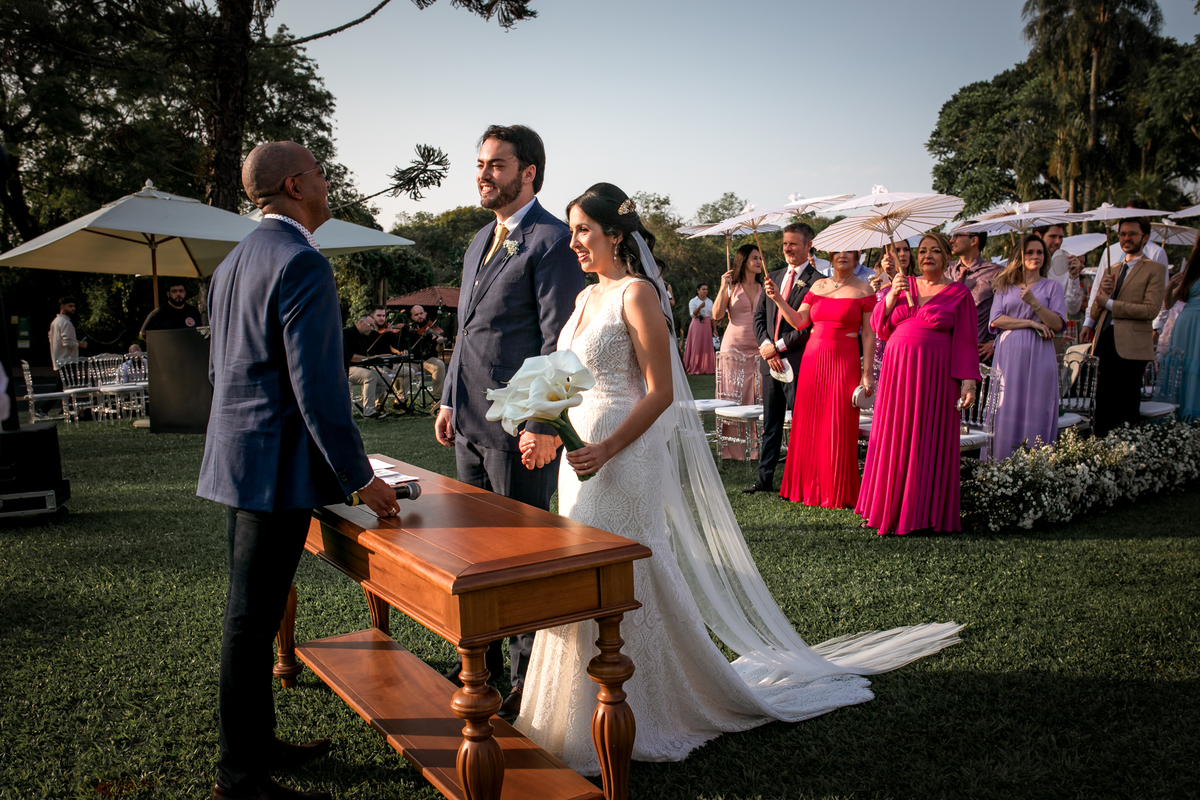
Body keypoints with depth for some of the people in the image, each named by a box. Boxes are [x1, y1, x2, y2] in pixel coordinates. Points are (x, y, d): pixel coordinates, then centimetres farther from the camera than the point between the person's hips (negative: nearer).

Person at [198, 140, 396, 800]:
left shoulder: (232, 262, 15)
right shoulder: (302, 263, -16)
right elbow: (316, 385, -22)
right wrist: (359, 478, -16)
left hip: (237, 461, 10)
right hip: (278, 467, -10)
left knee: (251, 614, 17)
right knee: (252, 621, -1)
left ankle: (257, 742, 31)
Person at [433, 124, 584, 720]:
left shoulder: (552, 241, -11)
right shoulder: (481, 239, 17)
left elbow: (559, 342, -16)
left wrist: (543, 424, -20)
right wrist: (449, 401, 19)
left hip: (519, 426, -8)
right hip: (470, 422, 9)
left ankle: (530, 676, 16)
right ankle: (482, 654, 32)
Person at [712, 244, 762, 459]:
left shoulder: (764, 288, 10)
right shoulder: (731, 287, 4)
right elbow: (717, 315, -6)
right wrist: (723, 287, -12)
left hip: (759, 349, 2)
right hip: (734, 348, -2)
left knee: (759, 398, -2)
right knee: (734, 399, 1)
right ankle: (735, 448, 7)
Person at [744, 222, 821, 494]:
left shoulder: (816, 281, -8)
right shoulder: (773, 277, 15)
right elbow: (759, 316, 12)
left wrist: (778, 346, -12)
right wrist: (766, 347, -3)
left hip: (798, 361, -7)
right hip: (770, 359, 7)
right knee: (770, 424, 12)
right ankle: (765, 478, 20)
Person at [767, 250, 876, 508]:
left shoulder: (863, 290, 0)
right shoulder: (818, 286, 13)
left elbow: (868, 334, -4)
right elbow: (799, 321, 8)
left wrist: (867, 372, -9)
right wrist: (777, 299, -4)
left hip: (844, 361, -4)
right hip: (813, 359, 4)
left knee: (838, 427, -2)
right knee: (809, 423, 5)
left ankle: (838, 493, 8)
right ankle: (810, 487, 17)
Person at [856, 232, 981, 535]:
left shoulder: (959, 293, 4)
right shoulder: (903, 285, 14)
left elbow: (966, 341, 0)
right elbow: (879, 326, 11)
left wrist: (968, 380, -9)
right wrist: (892, 296, -5)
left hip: (935, 374, -3)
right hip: (897, 370, 3)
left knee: (927, 440, 0)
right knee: (892, 438, 5)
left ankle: (923, 512, 8)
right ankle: (886, 507, 15)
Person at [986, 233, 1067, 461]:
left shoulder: (1052, 286, 11)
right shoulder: (1005, 286, 14)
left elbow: (1058, 323, 0)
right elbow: (995, 320, 1)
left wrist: (1034, 302, -13)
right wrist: (1031, 323, -7)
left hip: (1039, 357, -1)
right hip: (1008, 356, 1)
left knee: (1035, 413, -3)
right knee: (1006, 411, -2)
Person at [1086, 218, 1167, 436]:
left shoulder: (1155, 270, 2)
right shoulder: (1110, 270, 20)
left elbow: (1152, 310, -12)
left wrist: (1110, 303, -10)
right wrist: (1102, 293, -5)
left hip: (1131, 347, -5)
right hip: (1105, 345, 6)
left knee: (1127, 410, -2)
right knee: (1102, 408, 7)